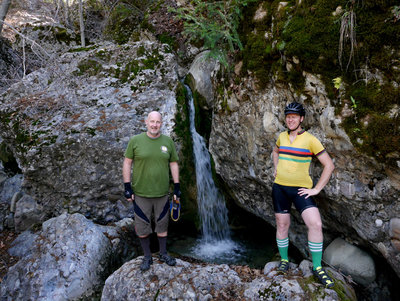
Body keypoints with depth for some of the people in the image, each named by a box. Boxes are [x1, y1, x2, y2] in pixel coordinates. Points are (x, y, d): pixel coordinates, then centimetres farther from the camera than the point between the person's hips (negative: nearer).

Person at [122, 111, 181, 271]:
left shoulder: (168, 142, 1)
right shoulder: (135, 140, -5)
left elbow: (173, 164, 7)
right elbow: (127, 163, -2)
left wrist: (177, 187, 4)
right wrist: (127, 186, -6)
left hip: (162, 193, 2)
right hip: (140, 193, -1)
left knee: (162, 225, 14)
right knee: (142, 227, 10)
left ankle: (163, 254, 33)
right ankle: (147, 257, 29)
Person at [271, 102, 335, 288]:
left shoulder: (310, 140, -8)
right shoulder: (282, 136, 6)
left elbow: (329, 165, -8)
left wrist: (316, 189, -10)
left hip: (300, 189, -3)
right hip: (279, 187, 4)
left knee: (316, 225, -16)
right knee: (282, 225, 9)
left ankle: (317, 267, -1)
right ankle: (284, 260, 28)